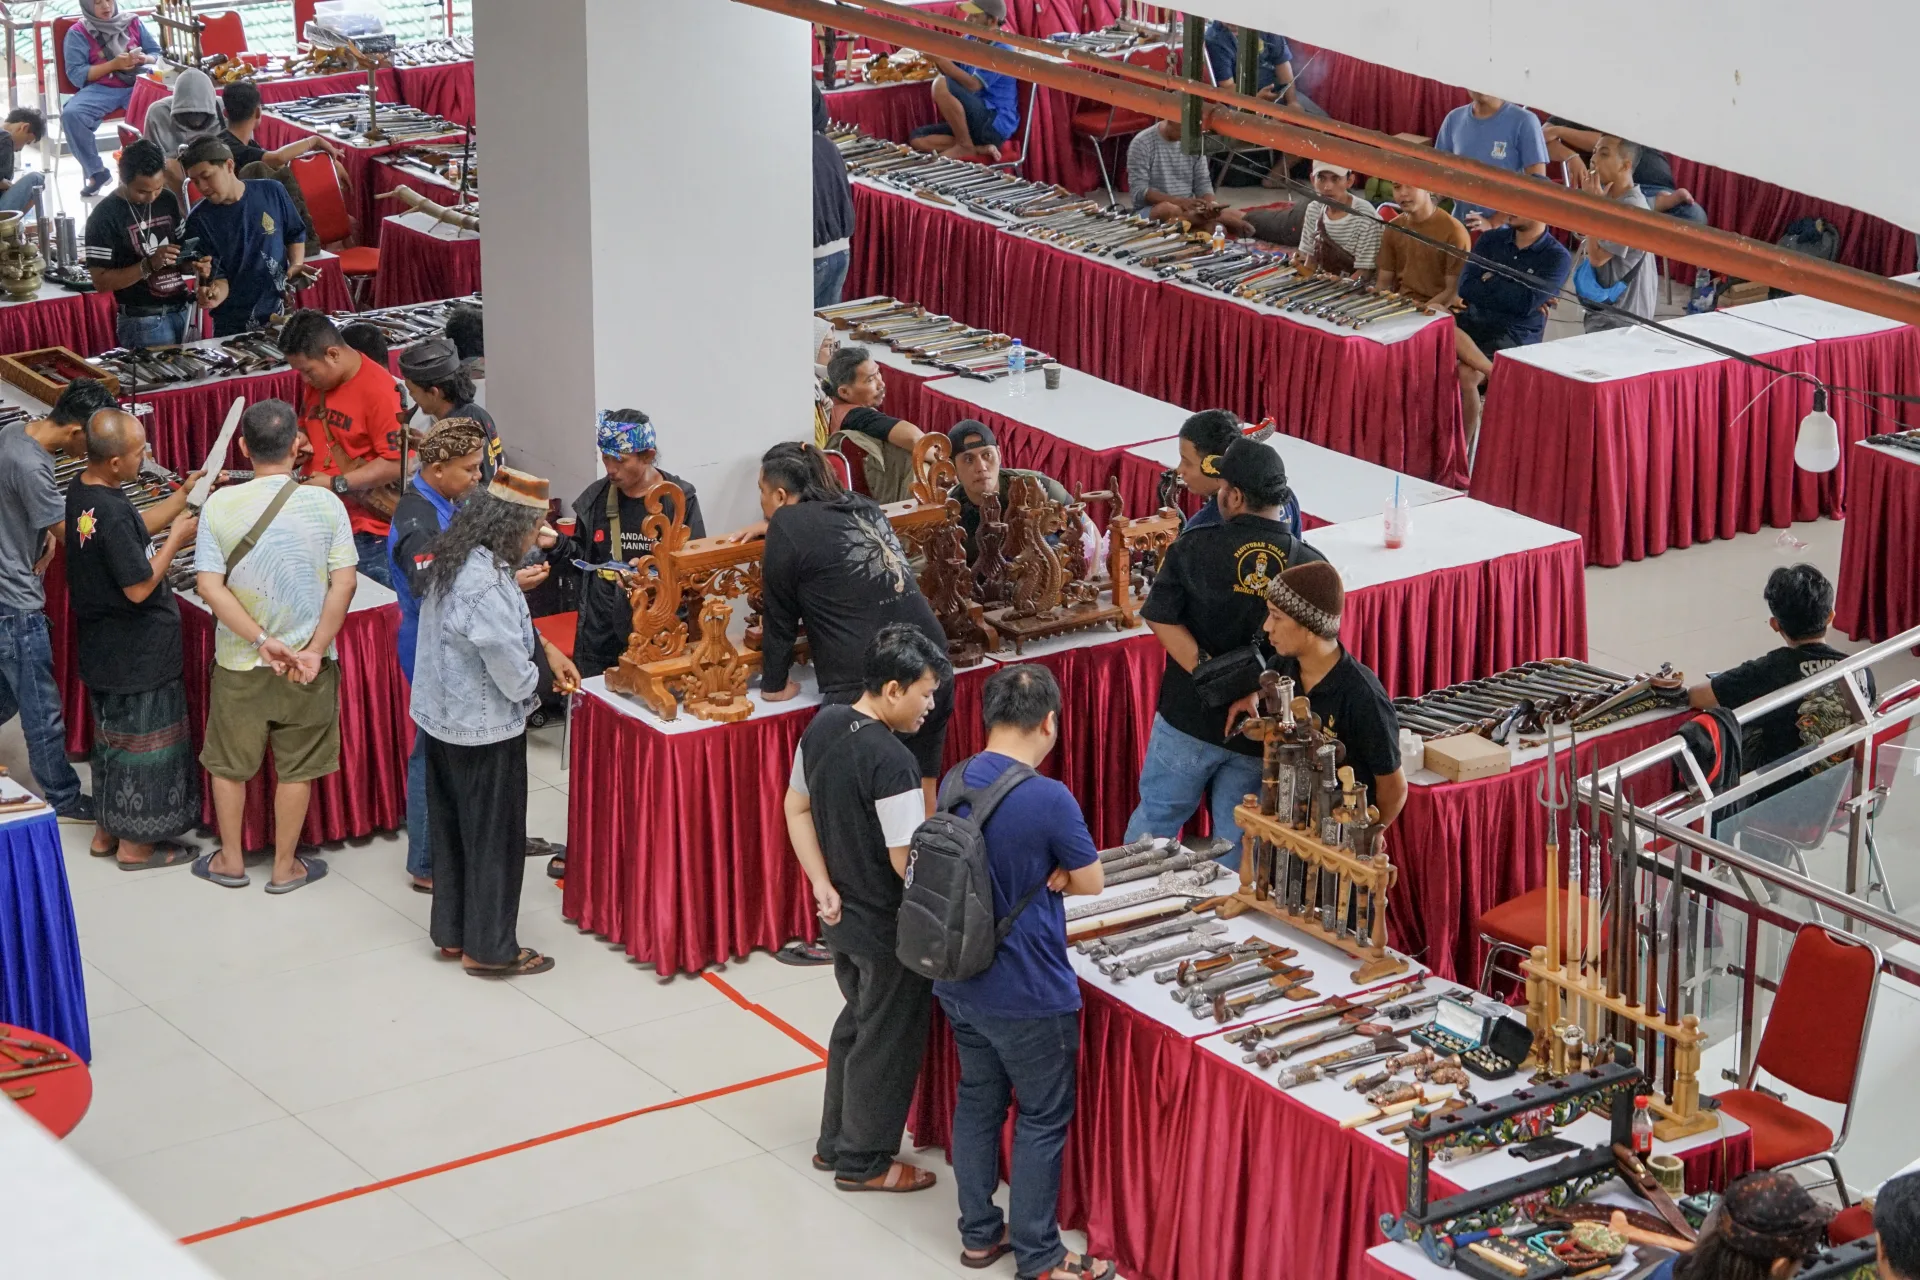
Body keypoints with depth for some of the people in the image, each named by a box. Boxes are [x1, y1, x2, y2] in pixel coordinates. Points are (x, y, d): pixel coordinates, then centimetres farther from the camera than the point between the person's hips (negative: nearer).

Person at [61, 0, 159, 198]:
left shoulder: (132, 23, 14)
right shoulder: (78, 33, 4)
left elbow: (157, 54, 16)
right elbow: (76, 74, -4)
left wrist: (144, 59, -8)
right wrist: (113, 65, -13)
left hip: (137, 84, 1)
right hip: (100, 89, -1)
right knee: (70, 114, -31)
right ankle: (96, 172, -16)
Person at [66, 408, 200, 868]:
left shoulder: (81, 491, 0)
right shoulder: (112, 514, -29)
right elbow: (139, 588, -25)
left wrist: (184, 495, 10)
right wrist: (176, 539, -14)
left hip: (101, 647, 9)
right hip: (136, 652, -9)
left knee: (113, 734, 22)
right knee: (144, 739, 6)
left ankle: (107, 831, 34)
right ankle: (136, 845, 17)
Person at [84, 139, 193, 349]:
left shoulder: (168, 201, 5)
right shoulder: (105, 216, -12)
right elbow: (101, 281, -14)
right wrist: (149, 265, -24)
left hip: (182, 312, 6)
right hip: (144, 321, -6)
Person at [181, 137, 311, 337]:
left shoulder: (272, 193, -4)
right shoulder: (199, 221, -9)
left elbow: (295, 235, 11)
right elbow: (218, 276, -9)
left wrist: (296, 265, -6)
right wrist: (215, 294, -29)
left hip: (279, 311, 2)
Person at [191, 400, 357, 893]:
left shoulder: (220, 505, -11)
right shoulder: (324, 504, -12)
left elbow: (209, 585, -16)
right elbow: (344, 582, -14)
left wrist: (261, 641, -16)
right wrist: (314, 650, -12)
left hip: (239, 662, 0)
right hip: (308, 658, 0)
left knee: (229, 763, 19)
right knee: (295, 768, 15)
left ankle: (231, 861, 32)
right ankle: (285, 867, 26)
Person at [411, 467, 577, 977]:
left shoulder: (454, 561, 0)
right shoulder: (487, 586, -30)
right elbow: (515, 677, -24)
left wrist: (545, 647, 8)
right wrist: (538, 677, -2)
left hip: (441, 720, 9)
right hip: (485, 730, -9)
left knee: (452, 829, 20)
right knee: (493, 839, 6)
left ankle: (452, 931, 33)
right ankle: (488, 948, 18)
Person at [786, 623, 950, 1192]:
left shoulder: (823, 725, -3)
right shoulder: (892, 763, -29)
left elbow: (797, 808, 6)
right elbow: (908, 863, -27)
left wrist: (824, 886, 3)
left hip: (841, 917, 8)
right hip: (888, 930, -8)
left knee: (856, 1022, 25)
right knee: (887, 1041, 10)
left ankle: (834, 1142, 37)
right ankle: (863, 1161, 23)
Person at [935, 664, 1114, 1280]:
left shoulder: (955, 781, -2)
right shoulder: (1049, 800, -24)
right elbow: (1092, 883, -10)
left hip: (960, 982, 7)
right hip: (1028, 995, -7)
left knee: (977, 1101, 20)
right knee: (1042, 1120, 7)